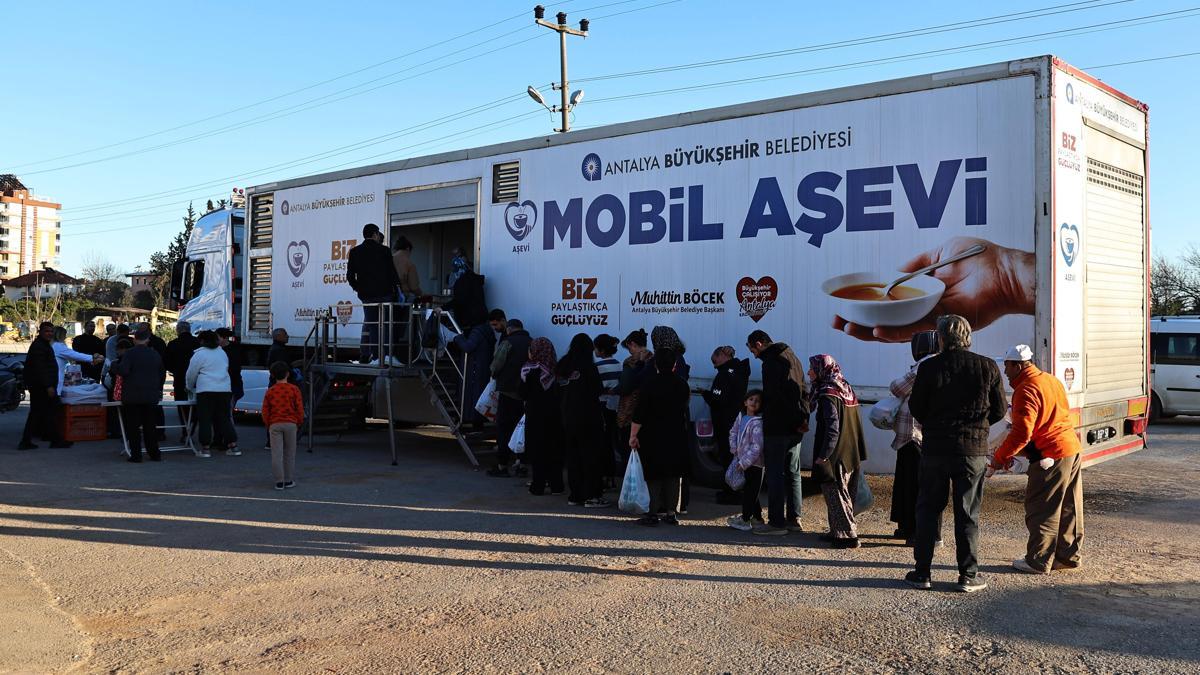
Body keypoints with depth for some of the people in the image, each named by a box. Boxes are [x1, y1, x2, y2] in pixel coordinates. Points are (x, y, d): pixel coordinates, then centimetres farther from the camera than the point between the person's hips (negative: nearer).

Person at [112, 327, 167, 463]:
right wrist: (158, 389, 30)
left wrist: (114, 365, 1)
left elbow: (122, 371, -19)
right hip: (151, 396, 4)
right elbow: (162, 374, 17)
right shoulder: (155, 354, 8)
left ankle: (136, 455, 1)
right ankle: (154, 453, 12)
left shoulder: (130, 354, -9)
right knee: (150, 426, 11)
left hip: (132, 396, -4)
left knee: (133, 427, 2)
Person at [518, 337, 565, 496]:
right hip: (554, 414, 4)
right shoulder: (556, 369, -1)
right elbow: (561, 393, 1)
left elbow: (523, 393, -6)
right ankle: (556, 485, 15)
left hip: (536, 415, -3)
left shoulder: (530, 370, -10)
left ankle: (538, 486, 4)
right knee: (554, 450, 11)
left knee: (537, 449, 4)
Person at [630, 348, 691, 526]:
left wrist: (633, 435, -7)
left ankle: (655, 512, 0)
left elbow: (640, 413, -13)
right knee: (674, 475, 10)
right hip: (677, 436, 3)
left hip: (653, 436, -3)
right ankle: (671, 512, 12)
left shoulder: (650, 383, -12)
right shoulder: (682, 385, -1)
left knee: (654, 475, 3)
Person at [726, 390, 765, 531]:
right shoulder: (741, 417, 5)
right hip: (743, 460, 8)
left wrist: (744, 462, -21)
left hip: (754, 463, -8)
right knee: (751, 492, 17)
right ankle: (757, 517, 29)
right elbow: (733, 432, 19)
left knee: (749, 492, -1)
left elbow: (757, 447, -23)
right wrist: (735, 449, 6)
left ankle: (745, 520, 7)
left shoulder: (757, 423, -20)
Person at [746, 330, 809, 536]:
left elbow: (773, 397, -21)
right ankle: (794, 519, 19)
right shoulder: (792, 357, 15)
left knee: (775, 475, -3)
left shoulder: (771, 362, -15)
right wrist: (803, 417, 7)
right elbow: (803, 391, 16)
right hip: (796, 428, 9)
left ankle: (776, 522, 0)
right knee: (793, 473, 14)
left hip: (777, 428, -9)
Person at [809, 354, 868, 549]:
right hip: (851, 456, 9)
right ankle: (838, 532, 24)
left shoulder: (828, 395, -17)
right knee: (844, 495, 15)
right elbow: (855, 426, 15)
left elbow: (832, 429, -23)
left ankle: (847, 535, 2)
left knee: (836, 496, -1)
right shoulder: (846, 391, 10)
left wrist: (822, 456, -21)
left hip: (834, 457, -9)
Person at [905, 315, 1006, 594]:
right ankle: (968, 576, 12)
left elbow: (916, 407, -2)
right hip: (973, 450, 1)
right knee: (967, 514, 8)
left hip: (935, 448, -1)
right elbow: (999, 410, 3)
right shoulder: (988, 367, -3)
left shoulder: (929, 367, -9)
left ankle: (922, 572, 13)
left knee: (928, 509, 10)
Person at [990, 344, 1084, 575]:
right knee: (1068, 509, 16)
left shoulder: (1026, 390, -16)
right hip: (1072, 450, 10)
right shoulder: (1051, 380, 14)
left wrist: (1000, 457, -10)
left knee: (1041, 510, -1)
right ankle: (1068, 556, 25)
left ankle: (1039, 561, 5)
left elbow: (1021, 432, -22)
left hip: (1050, 456, -10)